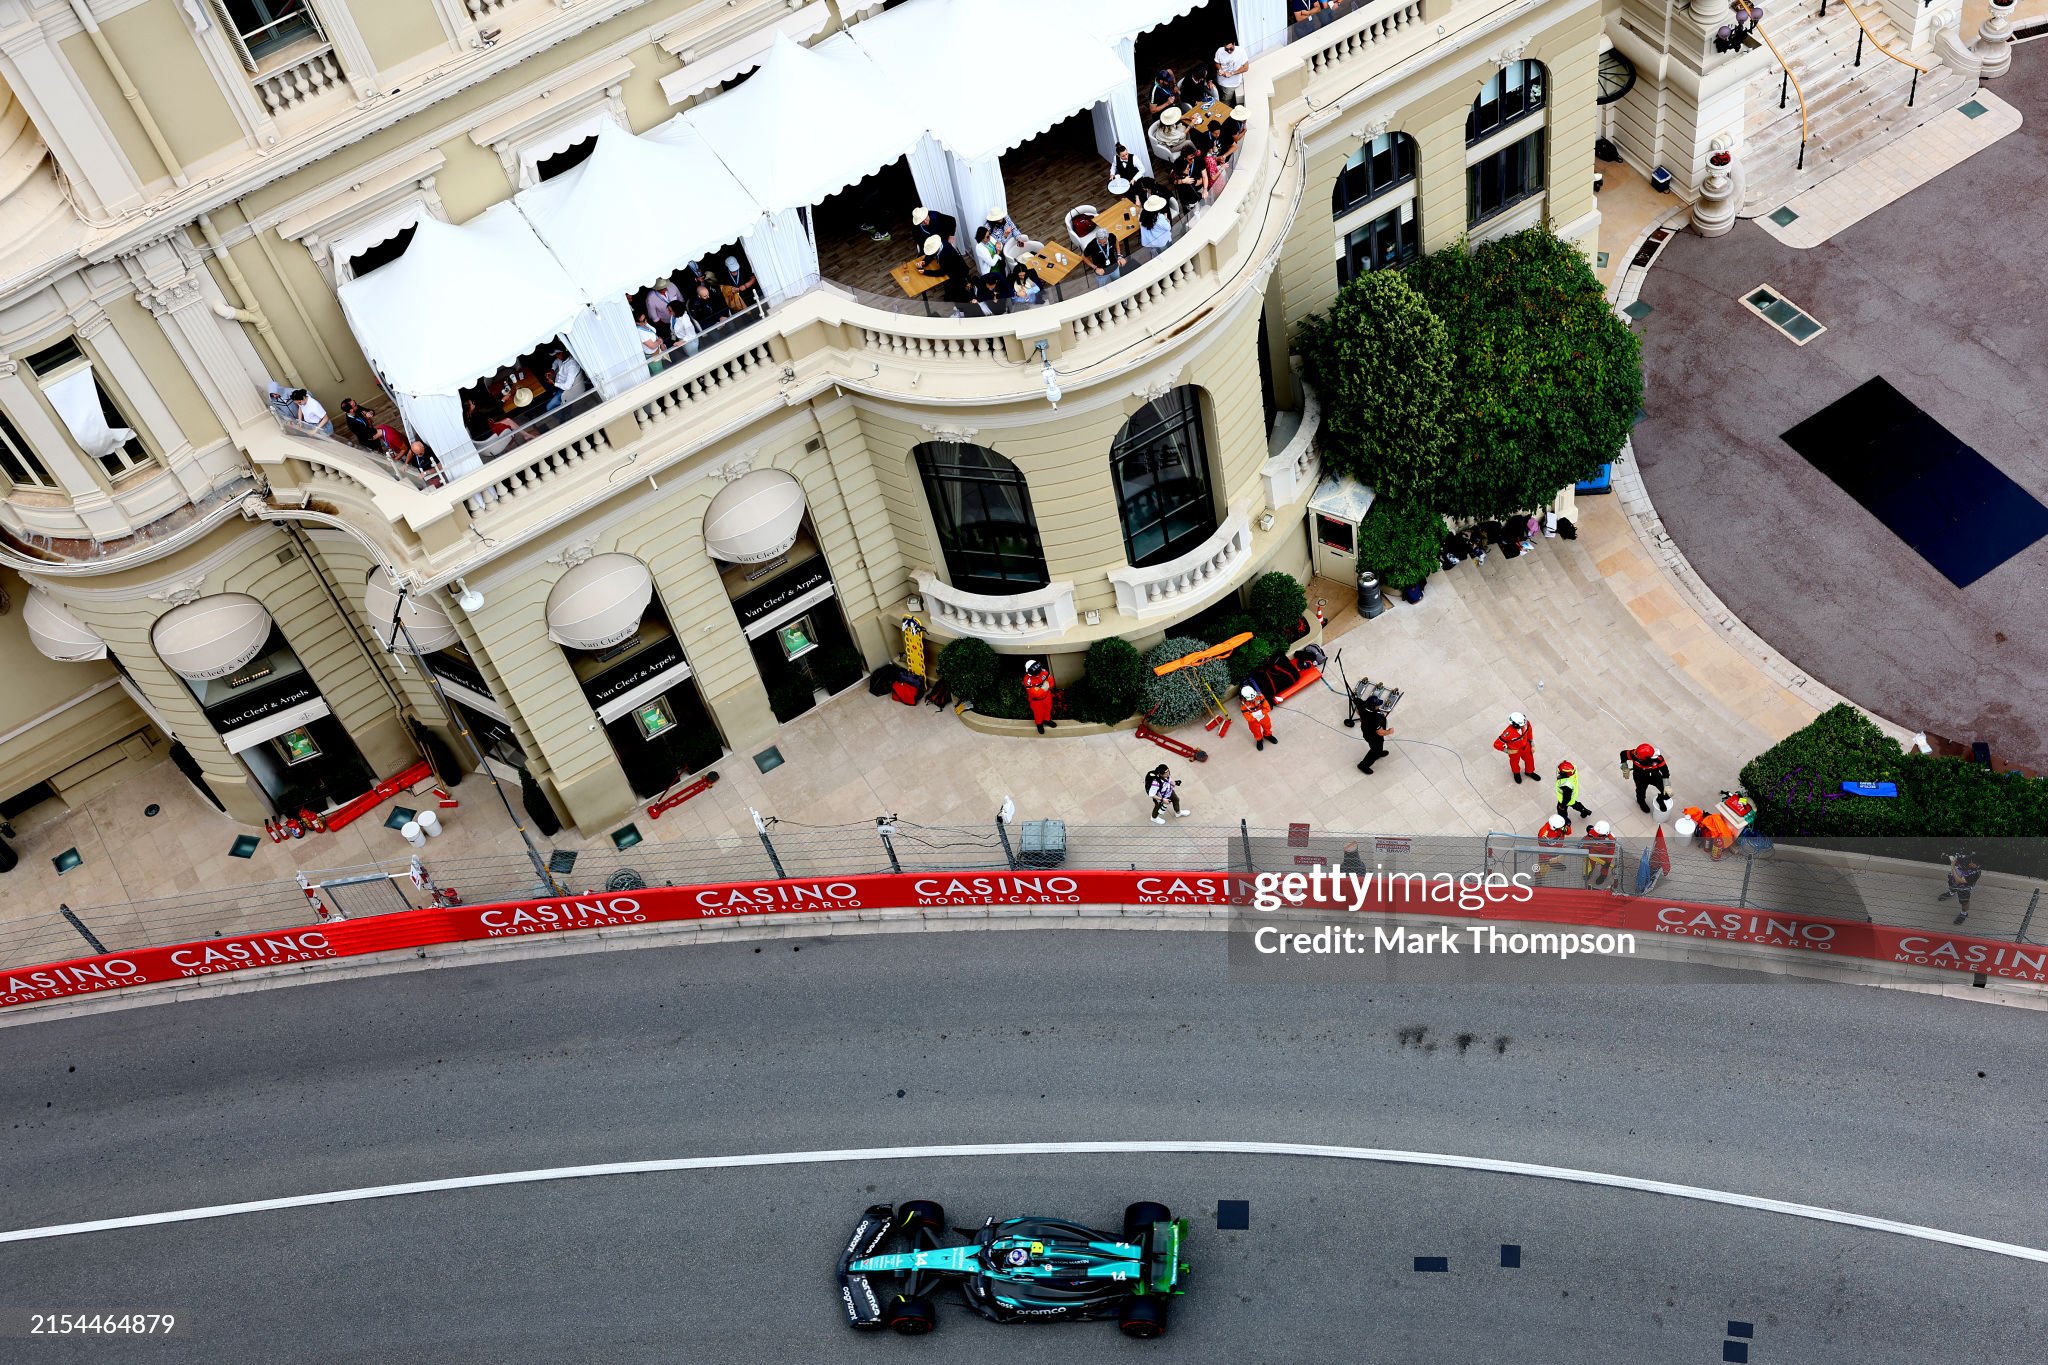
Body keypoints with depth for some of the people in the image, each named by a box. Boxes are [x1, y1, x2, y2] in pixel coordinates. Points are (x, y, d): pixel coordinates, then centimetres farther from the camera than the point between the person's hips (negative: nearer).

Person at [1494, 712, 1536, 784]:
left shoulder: (1525, 724, -31)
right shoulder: (1508, 733, -46)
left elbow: (1529, 730, -5)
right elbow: (1497, 744, -36)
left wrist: (1532, 744, 4)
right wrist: (1507, 751, -23)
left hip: (1525, 746, 4)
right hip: (1514, 751, -4)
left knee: (1529, 759, 28)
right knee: (1515, 762, 28)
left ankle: (1529, 772, 61)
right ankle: (1516, 773, 62)